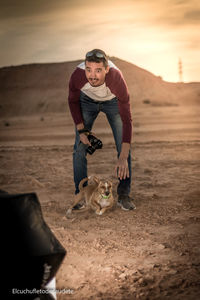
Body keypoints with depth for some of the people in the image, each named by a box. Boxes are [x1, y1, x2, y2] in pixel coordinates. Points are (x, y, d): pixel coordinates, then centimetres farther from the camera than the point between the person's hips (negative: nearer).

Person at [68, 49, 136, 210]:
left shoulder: (116, 78, -41)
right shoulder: (77, 76, -36)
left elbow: (126, 119, -37)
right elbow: (73, 101, -11)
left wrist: (123, 158, -42)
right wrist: (81, 130, -16)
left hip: (112, 100, -1)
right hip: (87, 100, 1)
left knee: (124, 147, -11)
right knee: (80, 147, -6)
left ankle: (124, 194, 1)